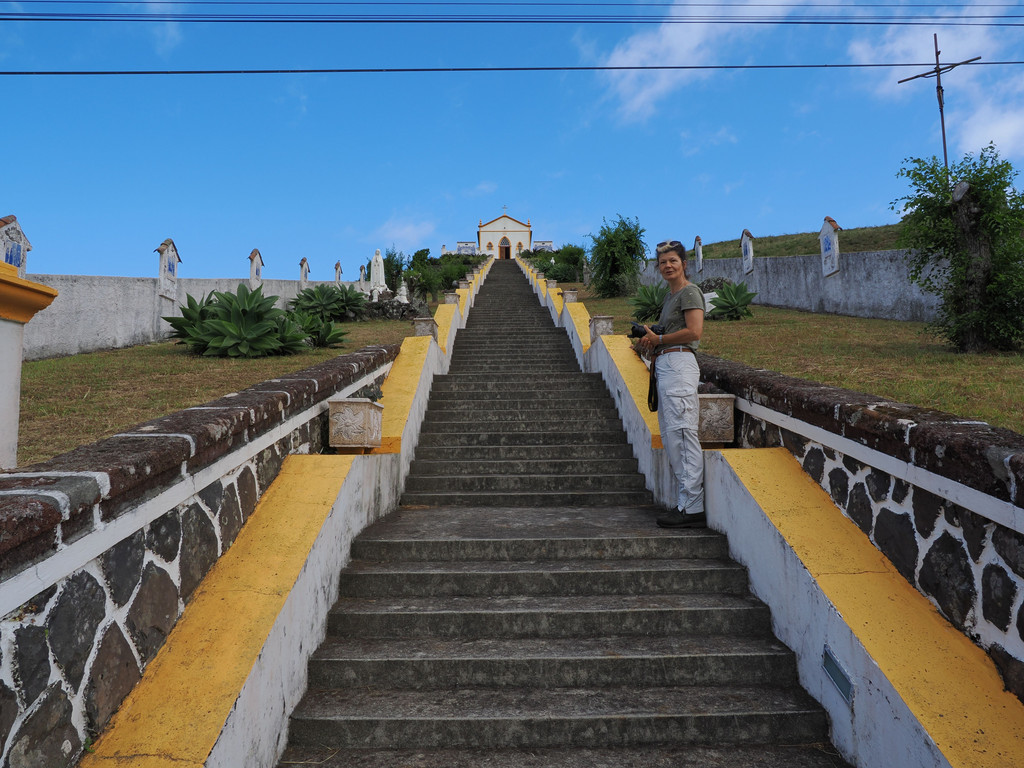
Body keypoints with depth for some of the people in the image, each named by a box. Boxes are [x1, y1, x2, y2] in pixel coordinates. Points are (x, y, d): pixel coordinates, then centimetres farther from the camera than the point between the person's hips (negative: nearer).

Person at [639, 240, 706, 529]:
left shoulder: (690, 292, -5)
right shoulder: (670, 296, 23)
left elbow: (694, 331, -17)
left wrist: (658, 339, -8)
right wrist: (652, 339, 11)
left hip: (679, 363, -10)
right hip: (665, 364, 10)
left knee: (681, 432, -11)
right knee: (670, 436, 9)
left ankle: (693, 508, -8)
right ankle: (685, 502, 15)